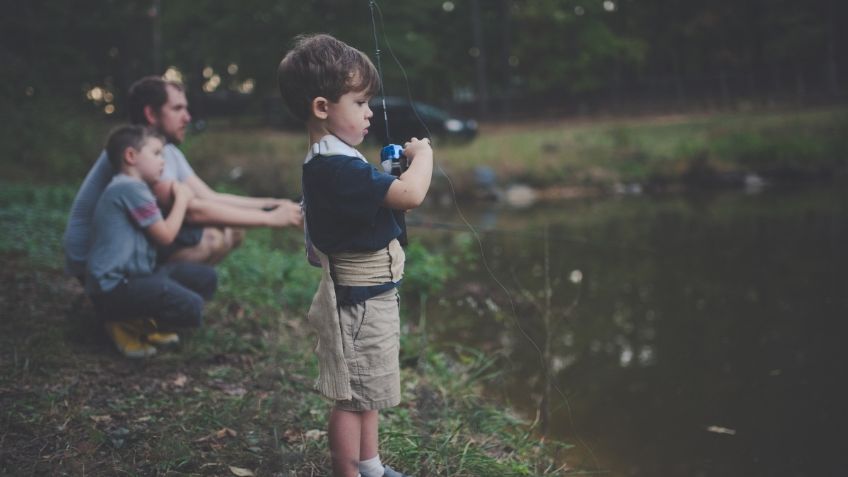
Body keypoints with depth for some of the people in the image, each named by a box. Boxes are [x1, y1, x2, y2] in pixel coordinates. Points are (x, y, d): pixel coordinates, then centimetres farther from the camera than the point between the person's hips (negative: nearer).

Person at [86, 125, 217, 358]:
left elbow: (160, 232, 17)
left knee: (206, 278, 8)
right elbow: (165, 235, -12)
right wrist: (182, 199, 1)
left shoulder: (131, 188, 19)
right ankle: (126, 323, -3)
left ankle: (142, 322, 8)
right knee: (191, 308, -27)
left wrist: (180, 196, 10)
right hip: (114, 288, -11)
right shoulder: (131, 188, -15)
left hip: (135, 274, 11)